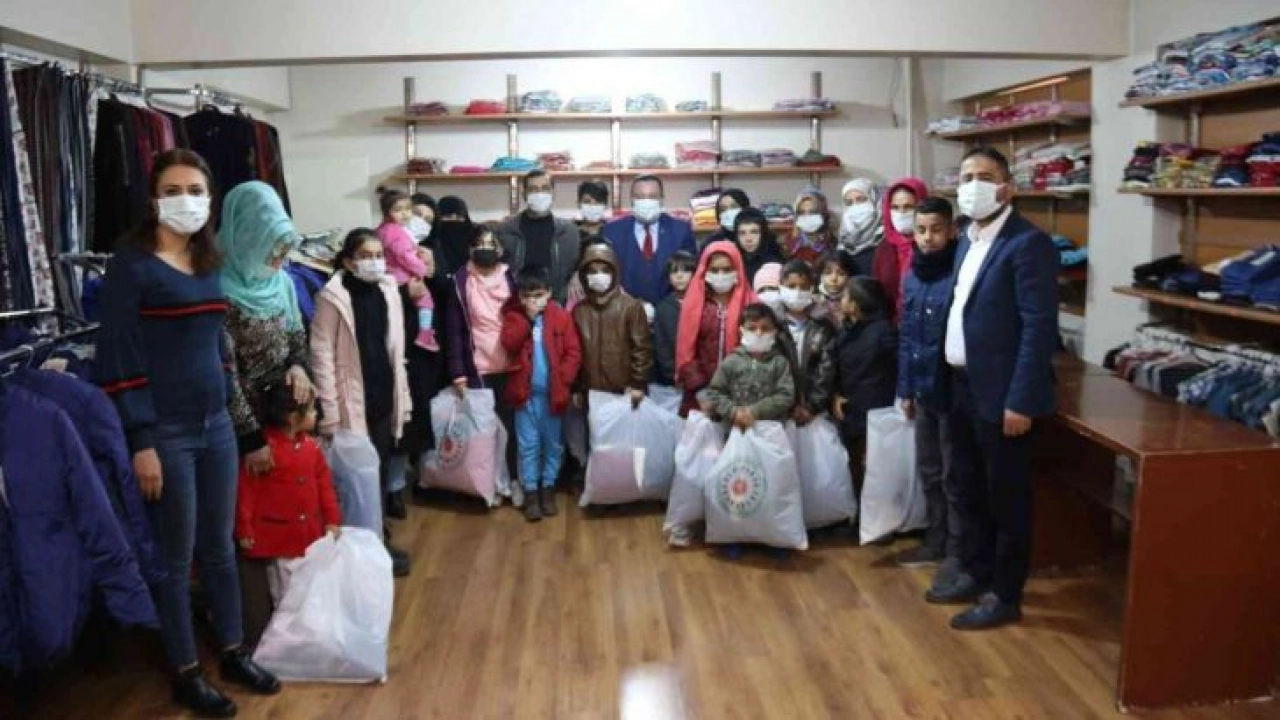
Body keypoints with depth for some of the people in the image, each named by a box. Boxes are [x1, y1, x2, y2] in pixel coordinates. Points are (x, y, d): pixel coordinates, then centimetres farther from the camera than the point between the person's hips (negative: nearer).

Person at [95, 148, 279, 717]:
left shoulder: (209, 261, 9)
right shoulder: (132, 263, -11)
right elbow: (119, 355, -14)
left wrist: (229, 400, 14)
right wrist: (140, 441, -16)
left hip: (216, 424, 6)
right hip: (166, 432, -6)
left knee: (220, 547, 16)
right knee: (175, 558, 7)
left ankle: (234, 655, 32)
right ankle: (186, 674, 24)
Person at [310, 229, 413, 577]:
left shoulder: (388, 291, 7)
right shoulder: (333, 296, -10)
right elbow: (322, 355, -12)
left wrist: (403, 396, 10)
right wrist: (329, 412, -16)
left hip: (384, 398, 5)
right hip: (352, 403, -5)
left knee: (381, 473, 13)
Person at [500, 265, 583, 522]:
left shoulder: (561, 317, -3)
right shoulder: (514, 315, 1)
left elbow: (574, 353, -4)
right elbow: (509, 344, -16)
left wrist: (563, 379, -13)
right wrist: (526, 318, -18)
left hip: (552, 392, 0)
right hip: (526, 392, 0)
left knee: (553, 444, 11)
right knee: (528, 445, 6)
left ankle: (548, 487, 26)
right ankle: (530, 491, 15)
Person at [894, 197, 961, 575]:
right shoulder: (912, 276, 8)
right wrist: (905, 388, 12)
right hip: (923, 391, 7)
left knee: (954, 477, 5)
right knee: (928, 472, 17)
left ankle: (957, 553, 18)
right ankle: (936, 541, 32)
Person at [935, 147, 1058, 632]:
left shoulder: (1028, 243, -15)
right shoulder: (968, 239, 11)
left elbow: (1040, 327, -19)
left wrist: (1020, 401, -21)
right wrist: (954, 380, 9)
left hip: (1001, 393, -8)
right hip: (963, 386, 8)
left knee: (1006, 497, 5)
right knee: (969, 490, 19)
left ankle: (1004, 596, 19)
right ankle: (977, 574, 35)